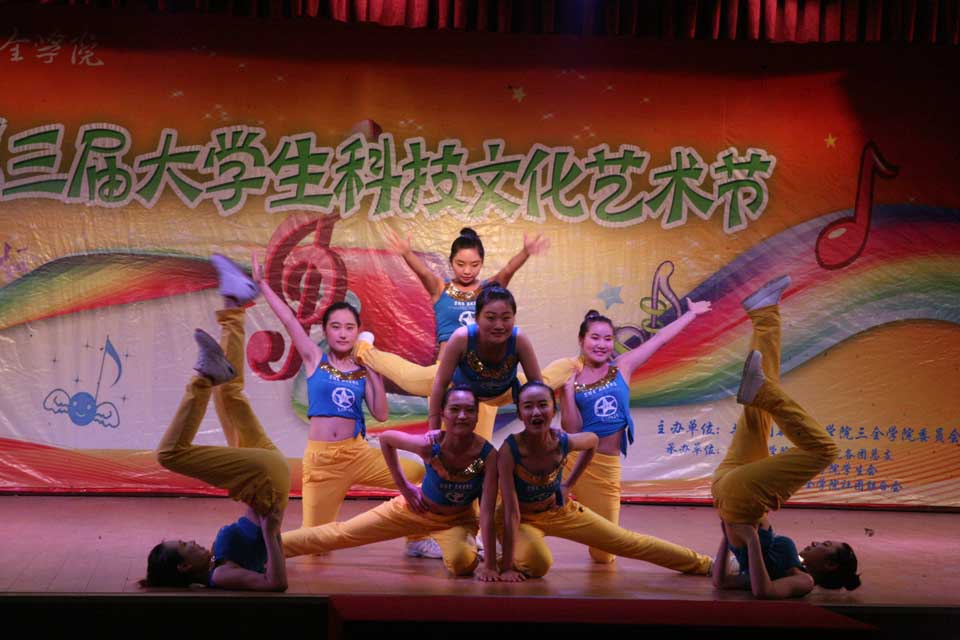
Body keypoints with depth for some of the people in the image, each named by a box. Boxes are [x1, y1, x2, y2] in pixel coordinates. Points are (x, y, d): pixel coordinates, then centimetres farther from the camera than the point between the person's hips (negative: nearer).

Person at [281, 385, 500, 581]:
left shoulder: (488, 455, -32)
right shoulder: (429, 444, -31)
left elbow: (487, 513, -29)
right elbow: (385, 438, -11)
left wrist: (490, 564, -32)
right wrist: (404, 487, -8)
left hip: (459, 520, -1)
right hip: (416, 508, 1)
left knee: (461, 564, -32)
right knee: (340, 533, 0)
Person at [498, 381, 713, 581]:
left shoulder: (563, 441, -23)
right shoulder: (510, 450, -34)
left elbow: (593, 440, 3)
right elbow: (511, 512, -32)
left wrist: (568, 484, 1)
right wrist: (507, 567, -33)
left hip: (559, 511, 3)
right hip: (521, 520, -3)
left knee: (626, 541, 9)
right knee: (538, 565, -33)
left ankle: (703, 564, 23)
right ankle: (504, 560, 0)